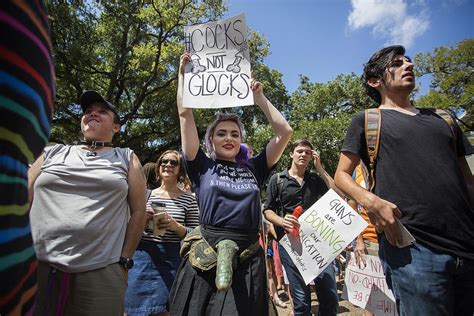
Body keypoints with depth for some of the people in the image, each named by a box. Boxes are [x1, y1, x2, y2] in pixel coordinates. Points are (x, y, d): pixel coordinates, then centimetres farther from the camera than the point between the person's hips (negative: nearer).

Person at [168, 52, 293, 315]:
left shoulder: (253, 168, 10)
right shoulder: (202, 166, 6)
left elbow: (284, 132, 6)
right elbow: (185, 114, 3)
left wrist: (258, 96, 10)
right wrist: (183, 74, 11)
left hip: (248, 258, 2)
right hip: (205, 257, -1)